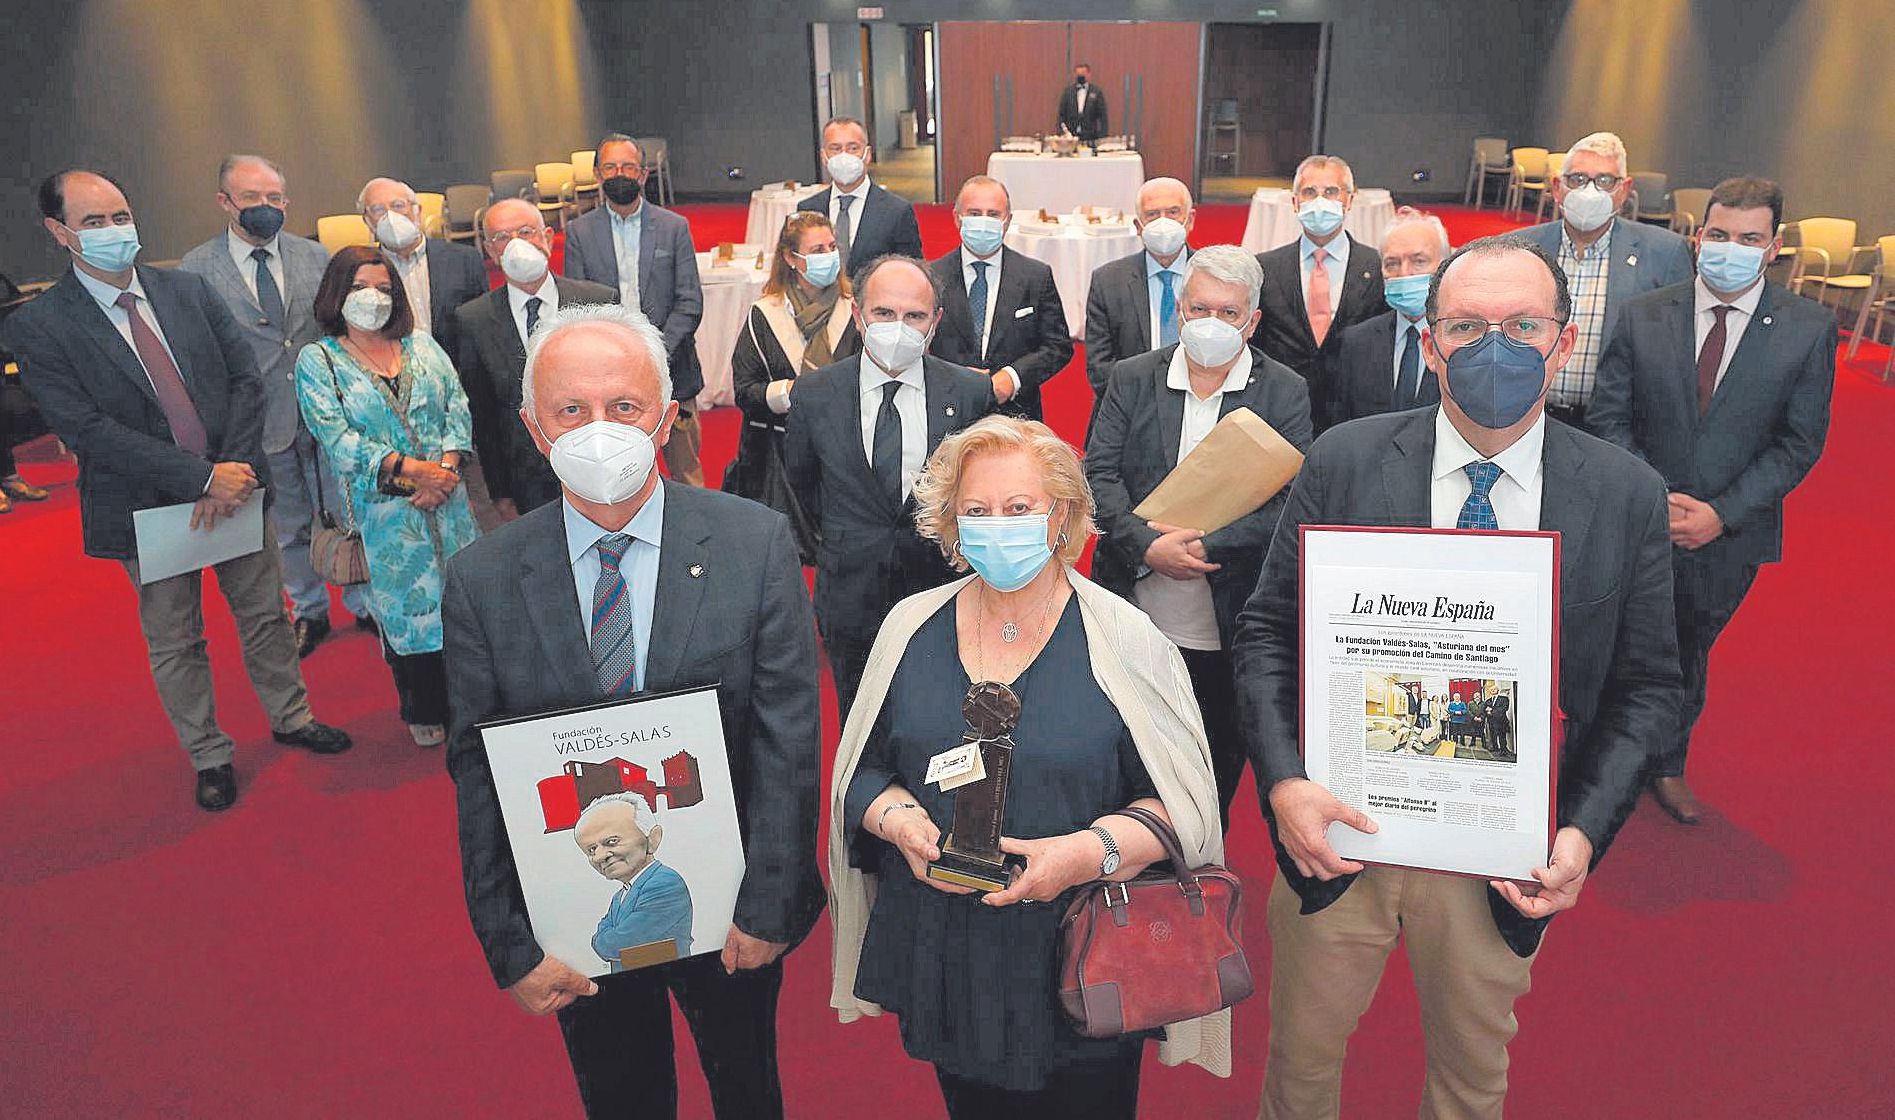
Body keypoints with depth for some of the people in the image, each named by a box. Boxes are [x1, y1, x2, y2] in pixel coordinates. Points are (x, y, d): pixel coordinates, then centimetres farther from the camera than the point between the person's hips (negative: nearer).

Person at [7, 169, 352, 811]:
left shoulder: (190, 291, 1)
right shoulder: (38, 327, -10)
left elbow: (245, 378, -1)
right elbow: (87, 428, -18)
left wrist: (233, 471, -14)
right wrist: (202, 476, -23)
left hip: (235, 486, 3)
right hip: (147, 509, -3)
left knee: (265, 614, 16)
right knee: (174, 643, 12)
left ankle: (291, 717, 37)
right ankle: (209, 757, 29)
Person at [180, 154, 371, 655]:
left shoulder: (315, 256, 3)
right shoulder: (196, 269, -4)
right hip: (262, 422, -1)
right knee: (289, 526, 13)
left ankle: (363, 602, 29)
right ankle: (310, 613, 30)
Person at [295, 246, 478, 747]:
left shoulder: (422, 345, 10)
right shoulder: (316, 361, 0)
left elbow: (458, 408, 3)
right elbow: (338, 439, -11)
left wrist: (447, 468, -13)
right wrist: (414, 469, -19)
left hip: (445, 497, 3)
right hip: (383, 512, -3)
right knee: (406, 606, 6)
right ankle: (424, 710, 24)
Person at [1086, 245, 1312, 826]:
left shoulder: (1284, 393, -1)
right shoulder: (1133, 378, 4)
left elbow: (1290, 502, -9)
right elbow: (1098, 474, -4)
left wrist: (1207, 545, -20)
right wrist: (1147, 544, -18)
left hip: (1226, 629, -1)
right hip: (1134, 619, 1)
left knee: (1218, 766, 14)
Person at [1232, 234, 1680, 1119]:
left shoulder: (1627, 497, -6)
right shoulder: (1343, 463, -9)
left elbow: (1645, 686, 0)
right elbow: (1266, 631, -6)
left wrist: (1584, 831, -13)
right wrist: (1284, 783, -18)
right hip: (1338, 831, 0)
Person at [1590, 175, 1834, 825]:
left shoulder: (1810, 329, -7)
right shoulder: (1642, 316, -6)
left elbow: (1801, 441, -6)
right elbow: (1609, 417, -5)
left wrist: (1722, 513, -15)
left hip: (1732, 532, 1)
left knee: (1690, 651, 20)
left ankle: (1667, 765, 42)